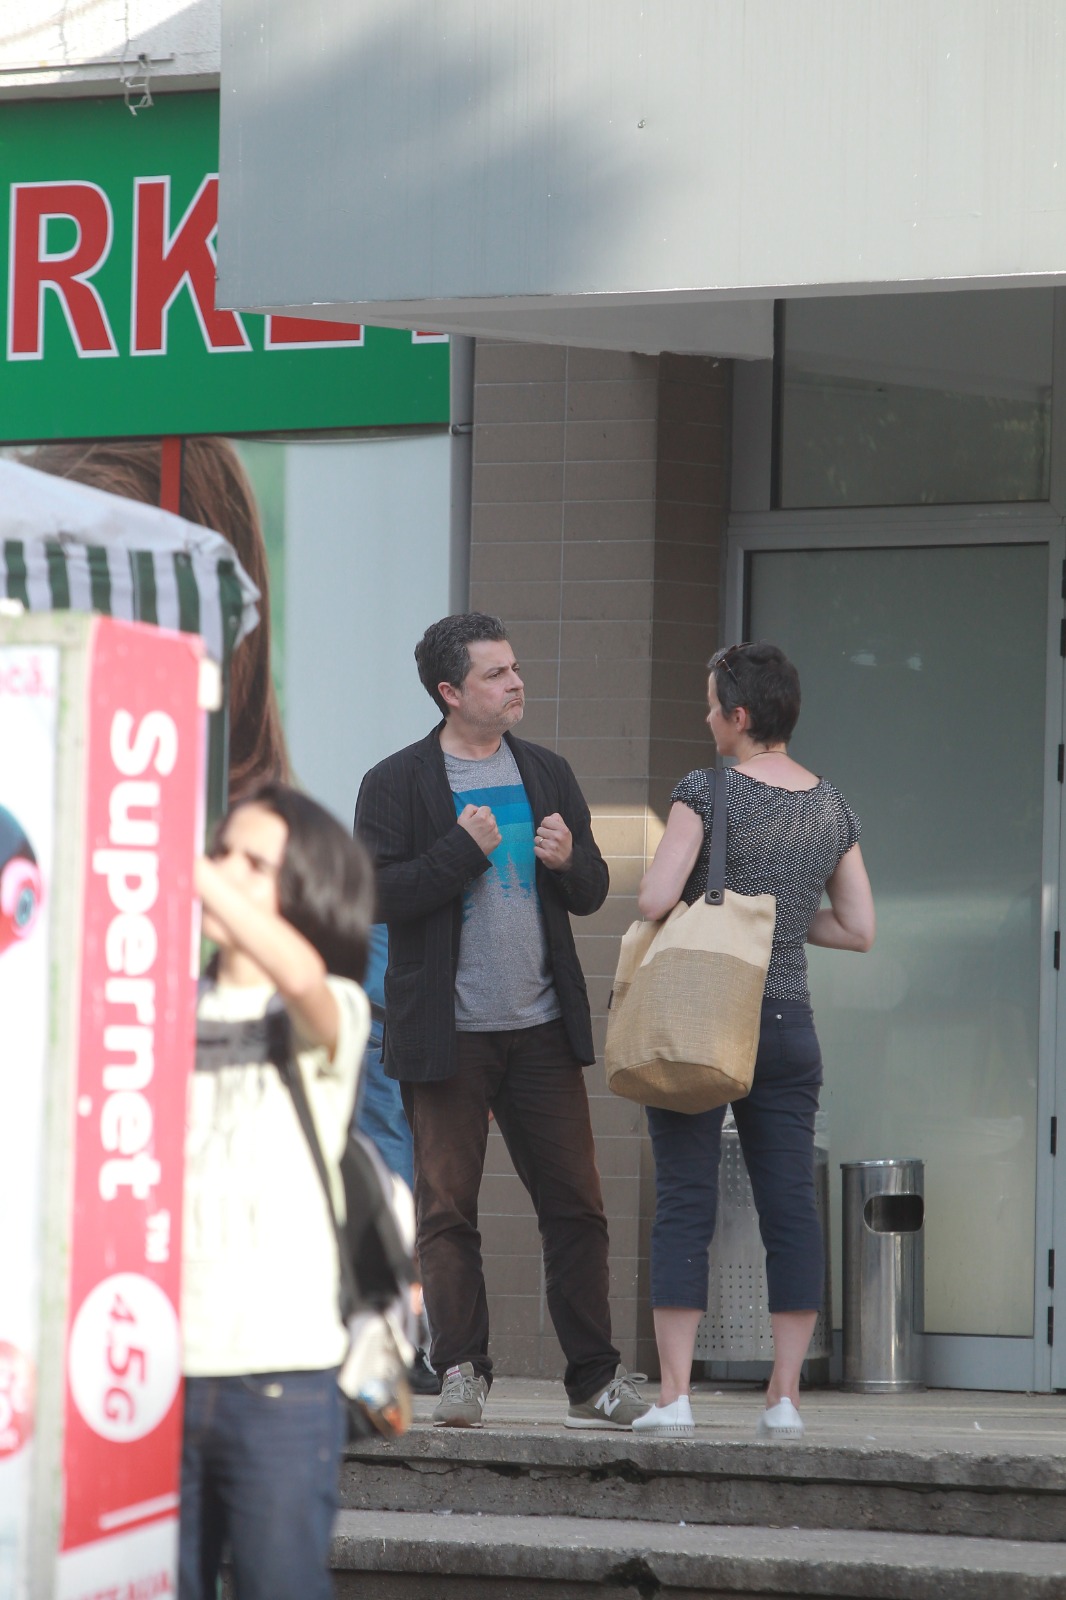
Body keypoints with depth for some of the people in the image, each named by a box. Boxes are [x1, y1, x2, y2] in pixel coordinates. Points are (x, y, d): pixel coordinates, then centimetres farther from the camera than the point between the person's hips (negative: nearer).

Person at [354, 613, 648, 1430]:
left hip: (542, 1026, 4)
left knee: (576, 1204, 1)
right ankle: (462, 1372, 5)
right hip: (447, 1033, -3)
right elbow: (375, 895, -10)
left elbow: (593, 891, 17)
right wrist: (461, 850, -15)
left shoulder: (547, 774, 13)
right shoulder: (397, 783, -1)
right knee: (448, 1209, -1)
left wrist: (570, 861, -5)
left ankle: (596, 1378, 6)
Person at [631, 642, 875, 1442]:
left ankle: (674, 1393, -6)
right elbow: (859, 930, 10)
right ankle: (786, 1394, 2)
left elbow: (655, 899, -15)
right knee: (791, 1207, 4)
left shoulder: (707, 792, -9)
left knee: (685, 1204, -3)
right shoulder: (833, 809, 7)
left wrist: (704, 905, 6)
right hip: (789, 1022, 4)